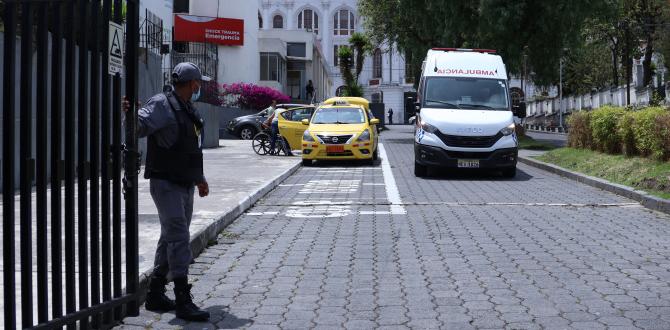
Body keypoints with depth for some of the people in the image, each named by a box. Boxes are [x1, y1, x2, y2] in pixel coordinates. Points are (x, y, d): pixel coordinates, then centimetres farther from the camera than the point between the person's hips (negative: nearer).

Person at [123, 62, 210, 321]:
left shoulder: (188, 110, 18)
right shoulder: (162, 105, -10)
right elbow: (140, 125, -26)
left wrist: (200, 179, 31)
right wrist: (130, 114, -48)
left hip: (185, 185, 10)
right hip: (165, 183, -9)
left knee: (171, 237, 13)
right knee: (179, 237, -13)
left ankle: (155, 294, 23)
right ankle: (183, 301, -12)